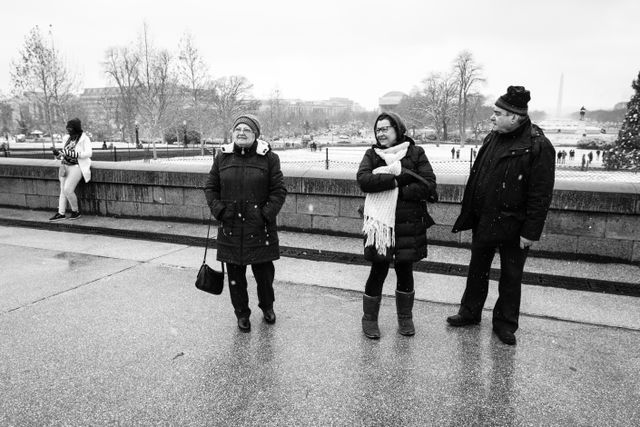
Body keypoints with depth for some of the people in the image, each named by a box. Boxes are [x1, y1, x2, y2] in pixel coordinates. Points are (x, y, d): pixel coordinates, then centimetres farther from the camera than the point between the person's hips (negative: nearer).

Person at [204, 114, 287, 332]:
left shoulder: (268, 158, -1)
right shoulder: (222, 157, 6)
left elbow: (279, 190, -1)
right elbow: (210, 187, 11)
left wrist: (267, 213, -11)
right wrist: (219, 210, -4)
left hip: (260, 227, -2)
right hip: (231, 227, 2)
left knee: (264, 270, 9)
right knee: (235, 273, 8)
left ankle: (267, 306, 35)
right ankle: (242, 313, 27)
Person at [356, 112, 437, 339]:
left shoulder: (415, 153, 2)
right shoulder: (372, 154, 5)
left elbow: (429, 185, -8)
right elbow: (363, 180, -14)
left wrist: (399, 191, -17)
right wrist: (397, 178, -21)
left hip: (409, 223, 1)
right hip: (380, 221, 0)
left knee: (405, 271, 12)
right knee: (378, 271, 3)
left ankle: (405, 318, 32)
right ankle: (369, 319, 22)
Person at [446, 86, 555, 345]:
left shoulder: (538, 146, -16)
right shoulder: (493, 138, 4)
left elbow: (541, 195, -16)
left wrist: (531, 232, -16)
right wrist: (470, 215, 8)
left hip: (514, 226, -6)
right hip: (483, 221, 6)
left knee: (511, 276, 11)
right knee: (477, 269, 18)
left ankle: (505, 324, 29)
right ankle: (470, 312, 36)